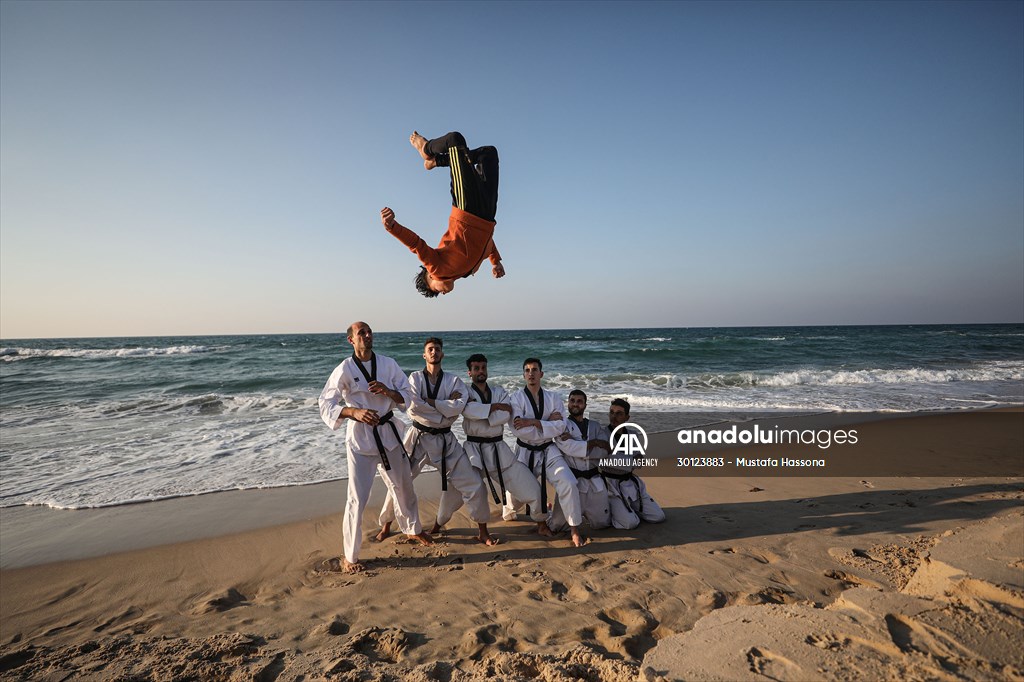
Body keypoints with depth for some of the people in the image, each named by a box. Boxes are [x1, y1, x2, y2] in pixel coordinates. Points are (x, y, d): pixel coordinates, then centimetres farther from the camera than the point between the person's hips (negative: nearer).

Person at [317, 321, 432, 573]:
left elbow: (406, 397, 3)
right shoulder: (345, 369, -12)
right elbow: (326, 405, -15)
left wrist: (388, 391, -18)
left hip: (388, 432, 5)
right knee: (357, 498, -4)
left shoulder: (388, 364, -1)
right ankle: (350, 557, 14)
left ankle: (413, 530, 45)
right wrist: (354, 412, -31)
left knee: (403, 486, 20)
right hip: (360, 436, -4)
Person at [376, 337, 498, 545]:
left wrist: (428, 401, -18)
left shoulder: (454, 381, 1)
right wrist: (445, 406, -16)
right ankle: (386, 526, 32)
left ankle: (483, 532, 14)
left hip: (445, 440, 1)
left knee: (472, 483, -3)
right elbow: (413, 407, -19)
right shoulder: (415, 378, -2)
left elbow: (459, 406, -18)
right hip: (419, 438, -1)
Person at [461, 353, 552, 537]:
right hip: (474, 449, -3)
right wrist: (497, 406, -15)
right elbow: (469, 411, -24)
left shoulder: (499, 392, 8)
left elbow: (505, 416, -11)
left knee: (531, 487, 3)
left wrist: (479, 410, -15)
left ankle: (542, 525, 24)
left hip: (498, 449, 3)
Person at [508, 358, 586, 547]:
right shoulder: (516, 398, -9)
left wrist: (533, 422, -23)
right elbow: (519, 430, -21)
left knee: (568, 484, -18)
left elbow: (560, 427, -14)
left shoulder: (554, 398, -1)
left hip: (548, 451, 1)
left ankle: (575, 528, -1)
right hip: (525, 452, -1)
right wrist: (547, 422, -18)